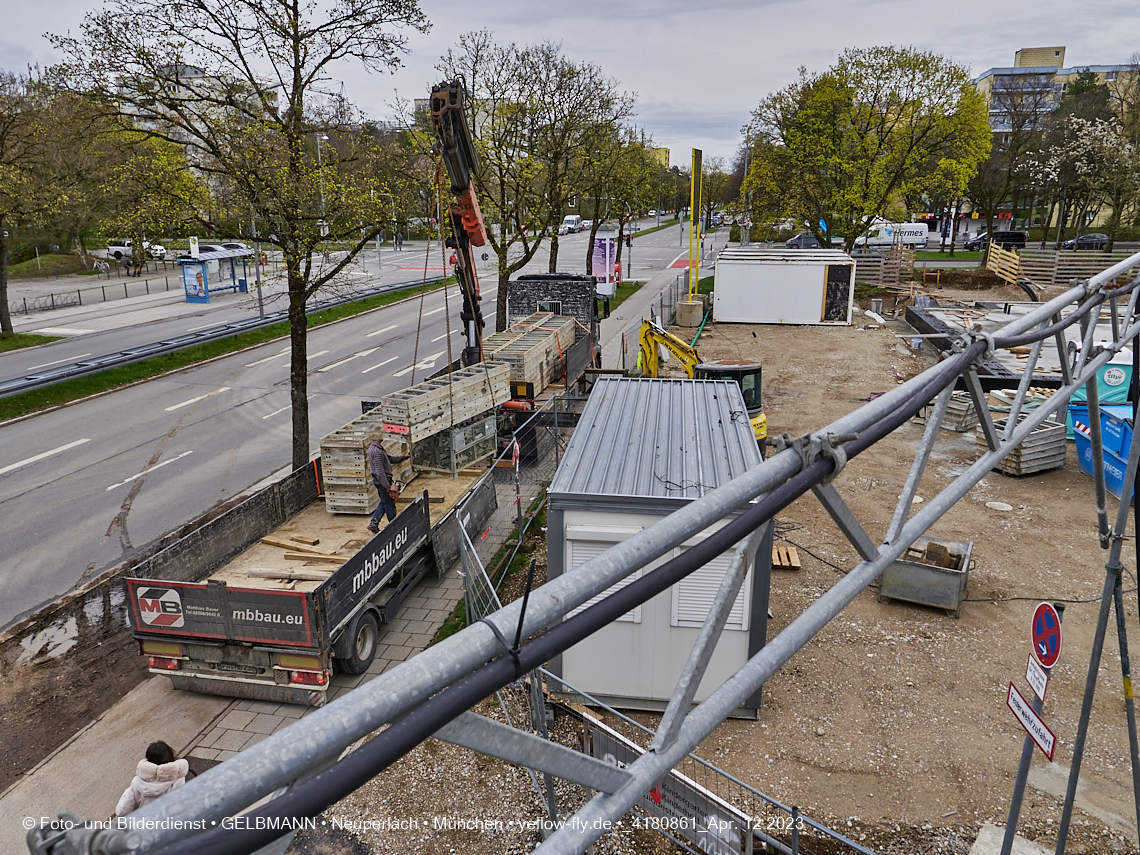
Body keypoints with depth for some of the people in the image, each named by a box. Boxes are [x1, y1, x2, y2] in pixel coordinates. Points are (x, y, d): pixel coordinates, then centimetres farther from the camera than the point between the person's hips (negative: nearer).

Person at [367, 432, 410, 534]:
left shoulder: (378, 448, 9)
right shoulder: (376, 451, -24)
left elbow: (389, 459, 17)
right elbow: (380, 472, -27)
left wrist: (404, 457, 9)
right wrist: (388, 487, -27)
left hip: (379, 480, 10)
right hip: (382, 480, -10)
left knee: (384, 503, 18)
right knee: (389, 503, 3)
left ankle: (373, 524, 18)